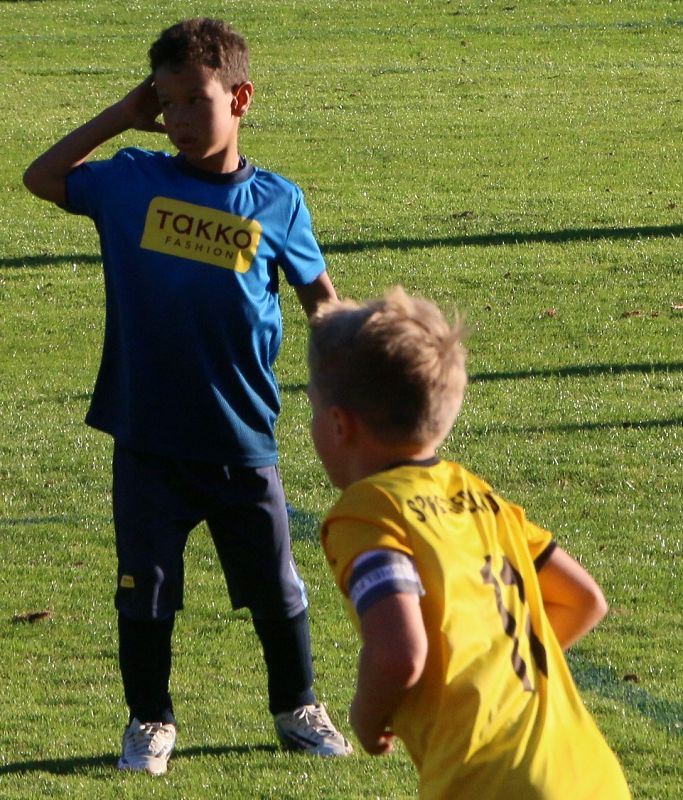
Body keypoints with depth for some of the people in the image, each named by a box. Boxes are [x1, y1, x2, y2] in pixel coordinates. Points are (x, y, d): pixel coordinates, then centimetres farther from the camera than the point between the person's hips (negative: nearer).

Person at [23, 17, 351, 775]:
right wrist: (119, 116, 2)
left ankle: (298, 709, 29)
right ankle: (149, 720, 23)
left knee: (276, 586, 11)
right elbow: (42, 177, 11)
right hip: (147, 441, 0)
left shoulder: (275, 202, -3)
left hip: (242, 442, 0)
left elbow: (319, 295, 9)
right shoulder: (132, 180, -2)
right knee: (144, 588, 7)